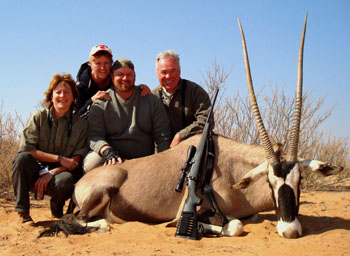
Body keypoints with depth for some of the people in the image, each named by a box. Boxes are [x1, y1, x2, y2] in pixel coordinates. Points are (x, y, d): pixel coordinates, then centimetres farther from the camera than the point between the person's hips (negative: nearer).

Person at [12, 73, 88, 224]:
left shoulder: (80, 123, 0)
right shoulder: (39, 117, -1)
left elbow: (77, 159, -4)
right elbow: (25, 149, -11)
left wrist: (51, 173, -19)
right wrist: (59, 158, -17)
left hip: (61, 172, 0)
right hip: (36, 171, 1)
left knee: (64, 181, -36)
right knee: (22, 158, -31)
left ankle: (57, 206, 3)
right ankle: (23, 212, -18)